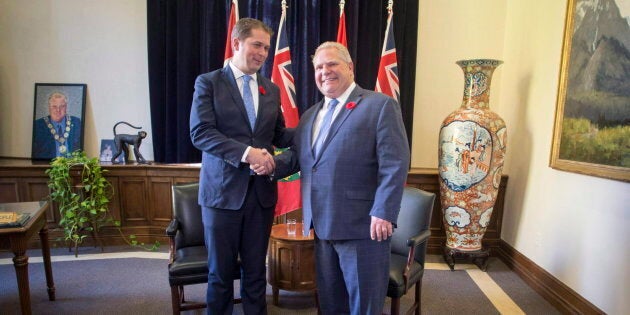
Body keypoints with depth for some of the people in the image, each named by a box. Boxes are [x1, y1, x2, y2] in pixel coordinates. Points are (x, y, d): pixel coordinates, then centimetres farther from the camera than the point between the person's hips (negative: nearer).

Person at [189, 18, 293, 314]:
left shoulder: (271, 90, 11)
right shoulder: (208, 82, -2)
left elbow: (278, 135, 13)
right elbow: (200, 133, -13)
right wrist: (244, 152, -24)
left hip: (261, 191, 4)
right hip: (222, 190, -3)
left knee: (255, 270, 15)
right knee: (221, 271, 12)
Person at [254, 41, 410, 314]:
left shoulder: (381, 105, -5)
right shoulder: (309, 115, 17)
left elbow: (394, 164, -13)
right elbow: (297, 155, 15)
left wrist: (383, 213, -19)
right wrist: (273, 165, -6)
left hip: (362, 224, -6)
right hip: (321, 225, 7)